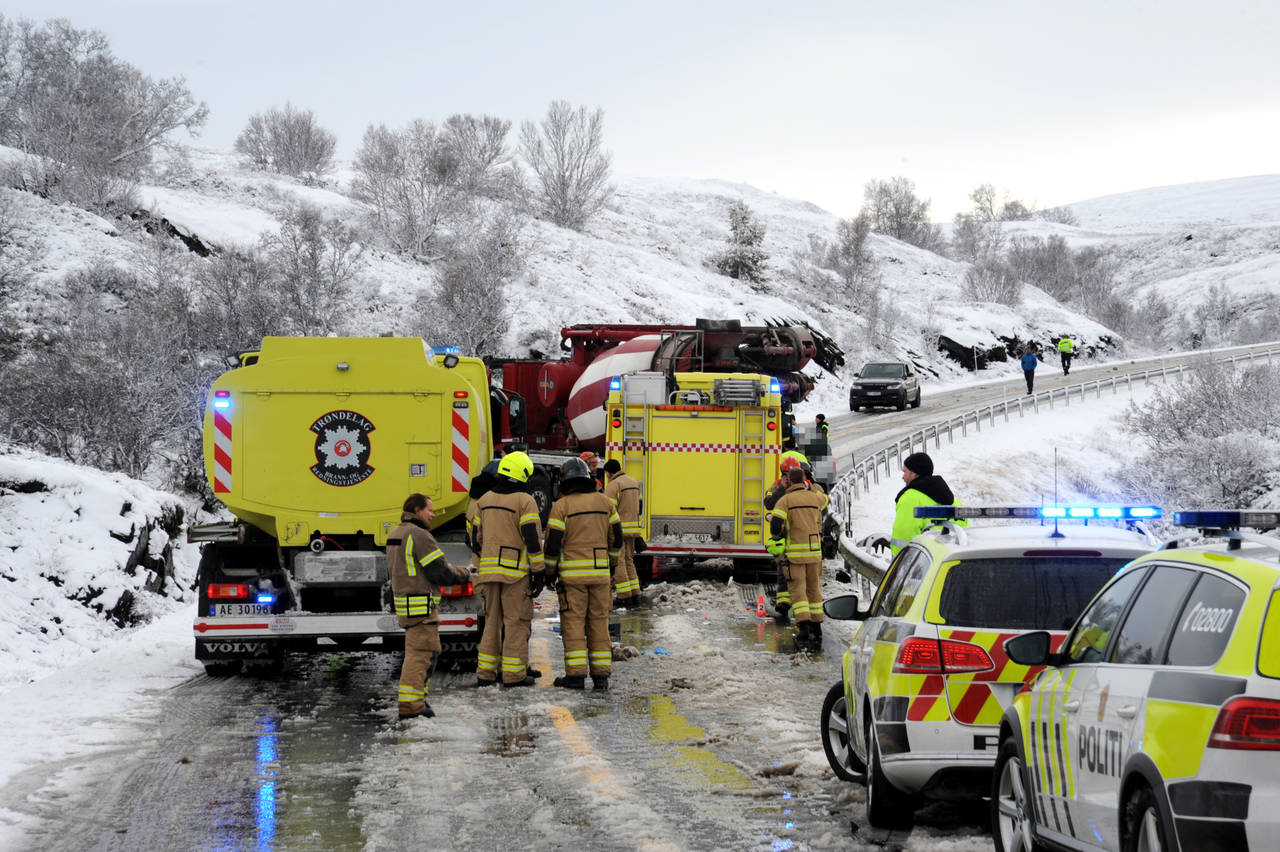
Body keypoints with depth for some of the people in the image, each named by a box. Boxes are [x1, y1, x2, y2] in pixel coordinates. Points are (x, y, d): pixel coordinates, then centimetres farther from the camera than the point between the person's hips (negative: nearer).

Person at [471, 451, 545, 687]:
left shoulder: (485, 500, 11)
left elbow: (476, 537, 17)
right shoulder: (525, 501, -9)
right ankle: (514, 674, -1)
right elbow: (532, 538, -13)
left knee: (493, 619, 13)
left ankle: (485, 671, 13)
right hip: (516, 570, -6)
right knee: (516, 620, -1)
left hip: (490, 568, 6)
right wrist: (538, 570, -9)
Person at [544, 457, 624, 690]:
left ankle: (576, 674, -6)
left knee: (573, 621, -1)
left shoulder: (561, 506, -7)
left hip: (572, 573, -4)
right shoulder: (604, 502, 6)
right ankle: (601, 674, 6)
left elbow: (553, 542, -10)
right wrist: (612, 563, 25)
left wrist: (550, 571, 3)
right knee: (598, 622, 8)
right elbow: (616, 537, 11)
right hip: (600, 571, 4)